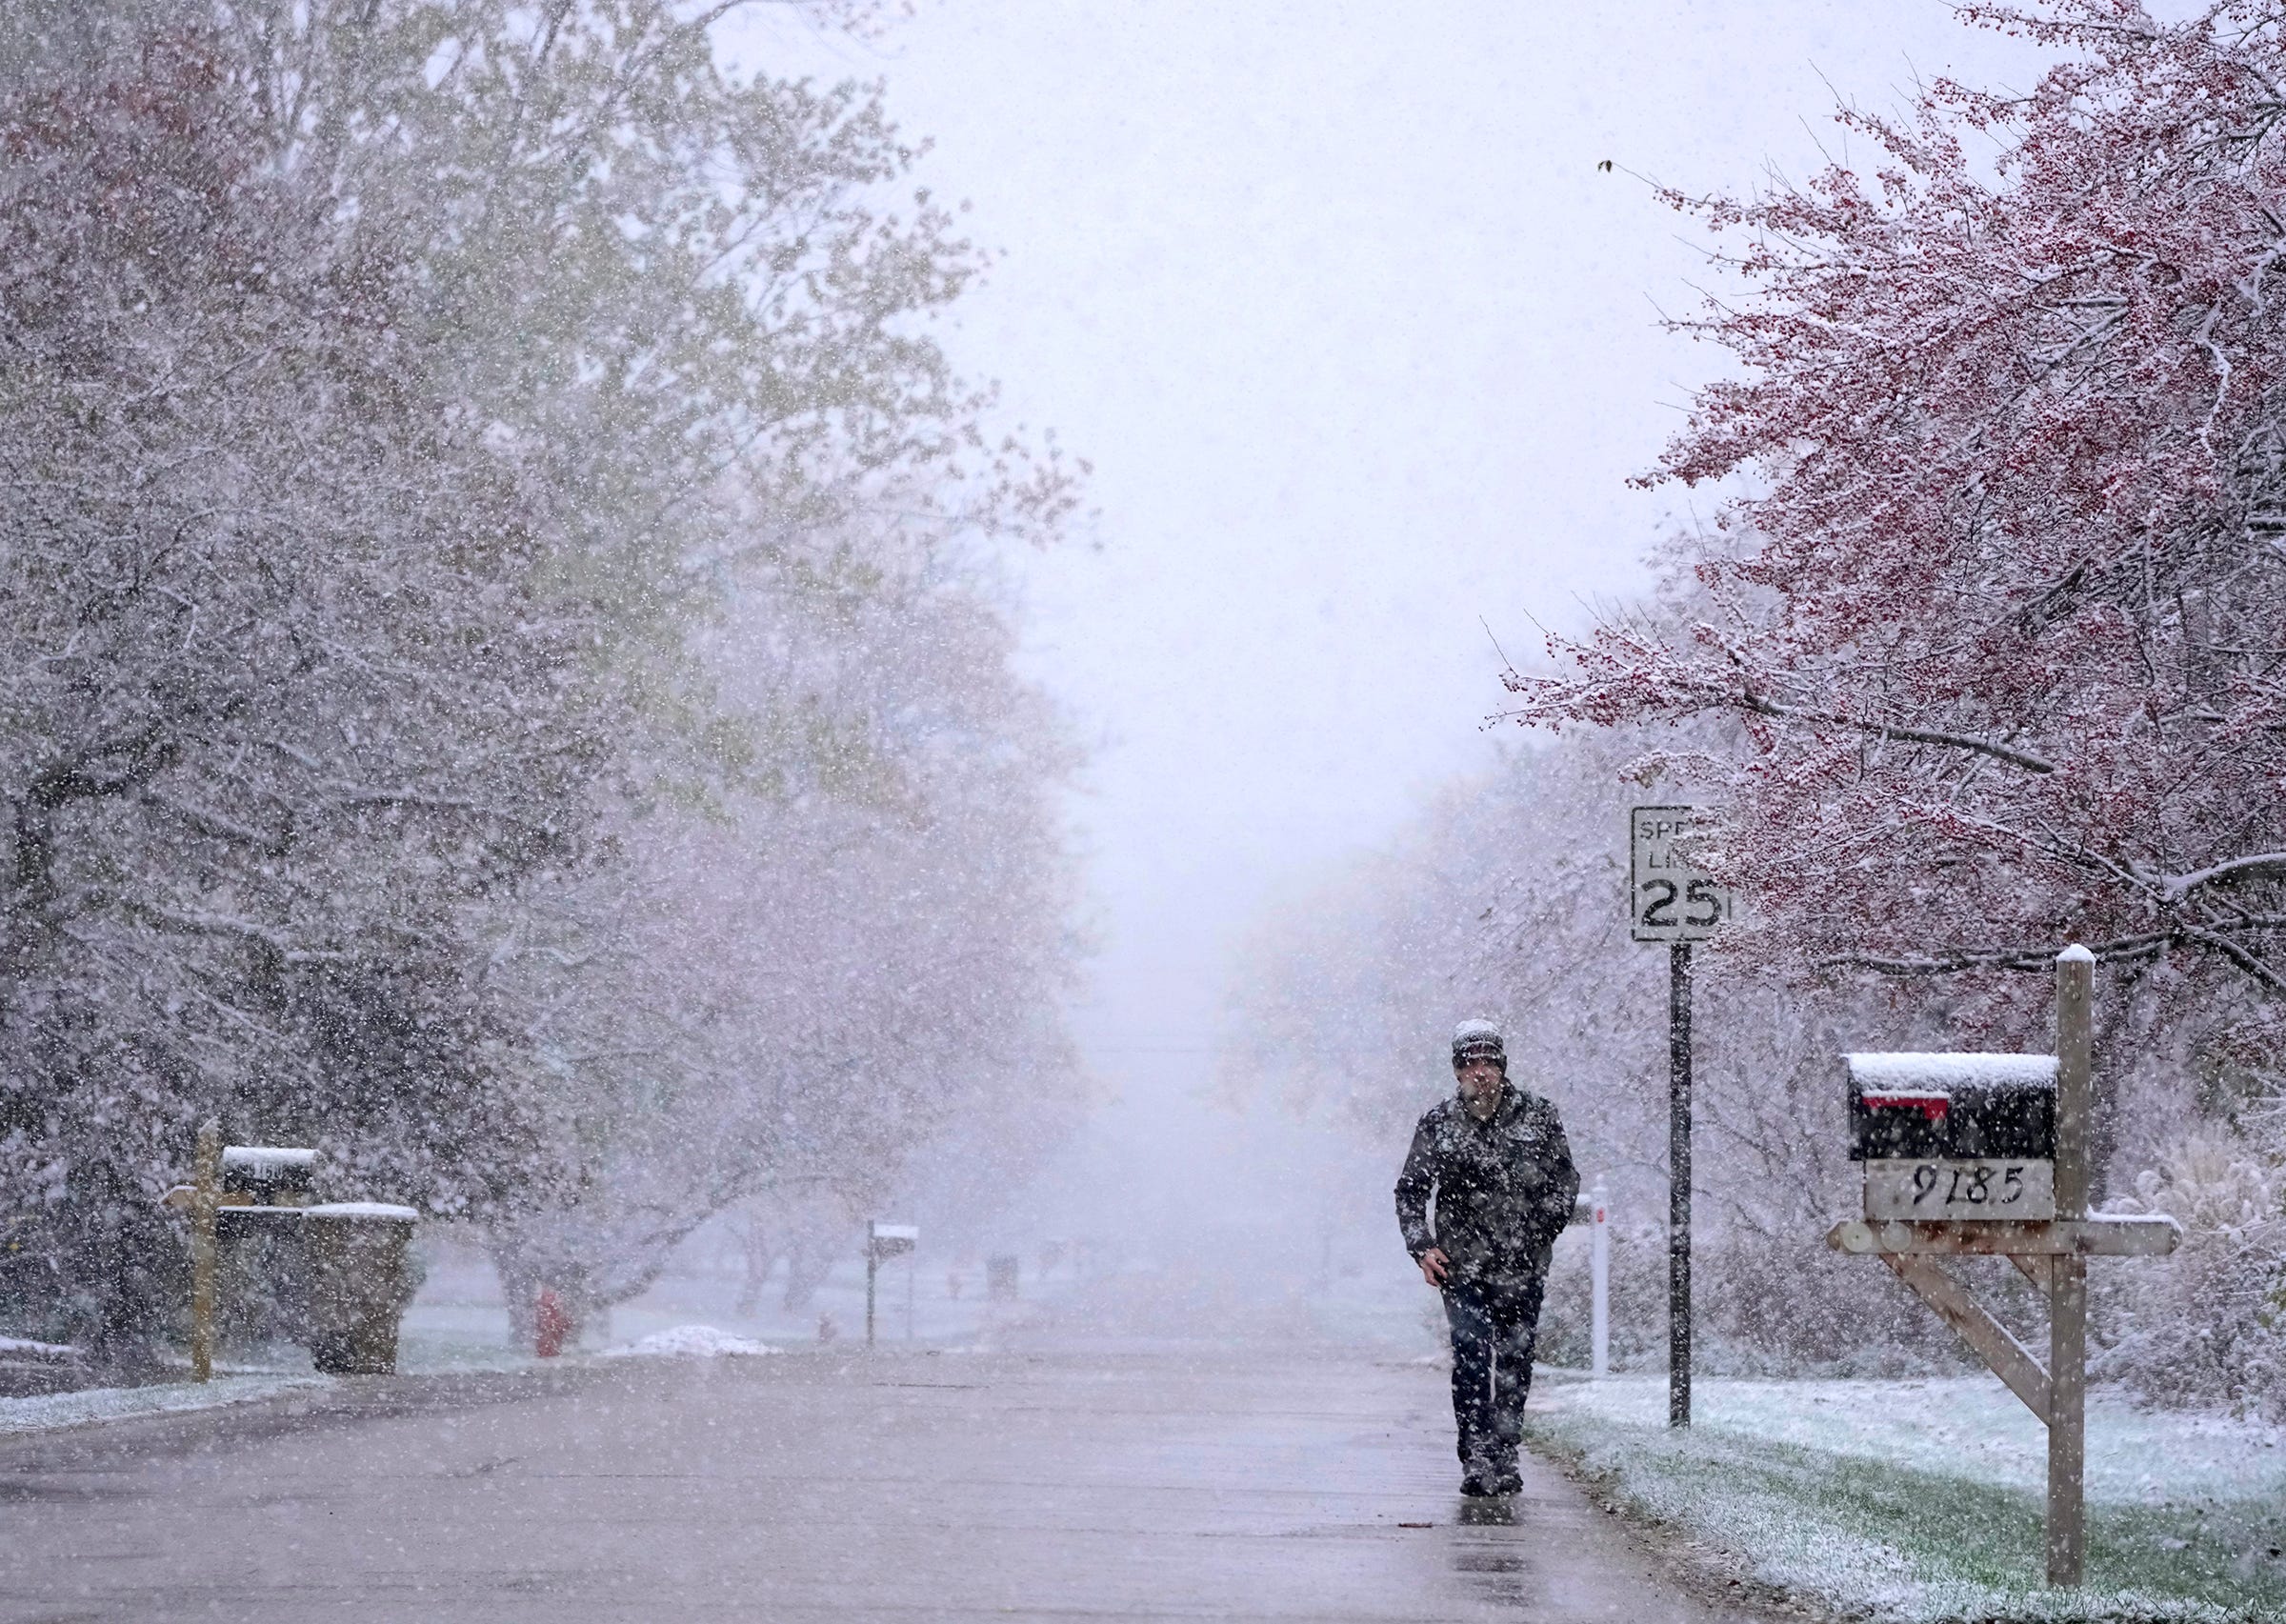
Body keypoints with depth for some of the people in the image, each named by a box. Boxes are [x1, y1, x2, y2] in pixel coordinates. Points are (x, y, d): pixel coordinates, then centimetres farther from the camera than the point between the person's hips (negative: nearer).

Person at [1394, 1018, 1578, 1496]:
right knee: (1471, 1358, -12)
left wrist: (1545, 1228, 0)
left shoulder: (1538, 1115, 3)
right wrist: (1422, 1247, -4)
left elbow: (1566, 1179, 11)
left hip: (1523, 1266, 1)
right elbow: (1410, 1191, 8)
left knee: (1514, 1362, 6)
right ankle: (1476, 1461, -11)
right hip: (1463, 1264, -1)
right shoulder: (1438, 1122, 3)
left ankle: (1504, 1457, 17)